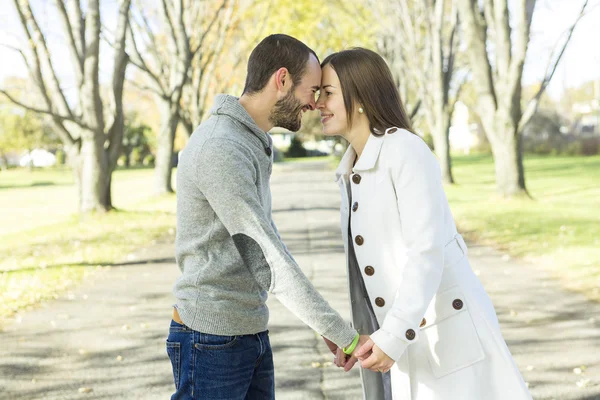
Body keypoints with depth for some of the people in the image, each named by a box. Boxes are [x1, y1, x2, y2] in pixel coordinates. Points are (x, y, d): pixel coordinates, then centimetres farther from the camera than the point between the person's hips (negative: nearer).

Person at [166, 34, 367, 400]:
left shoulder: (252, 144, 10)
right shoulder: (219, 150, -23)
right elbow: (272, 260, -26)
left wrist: (326, 326, 13)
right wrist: (347, 337, -22)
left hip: (251, 333, 9)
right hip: (210, 342, -9)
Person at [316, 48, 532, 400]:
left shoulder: (406, 150, -14)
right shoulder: (353, 170, 11)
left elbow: (428, 252, -21)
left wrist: (392, 337, -28)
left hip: (446, 334, -8)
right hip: (402, 341, 8)